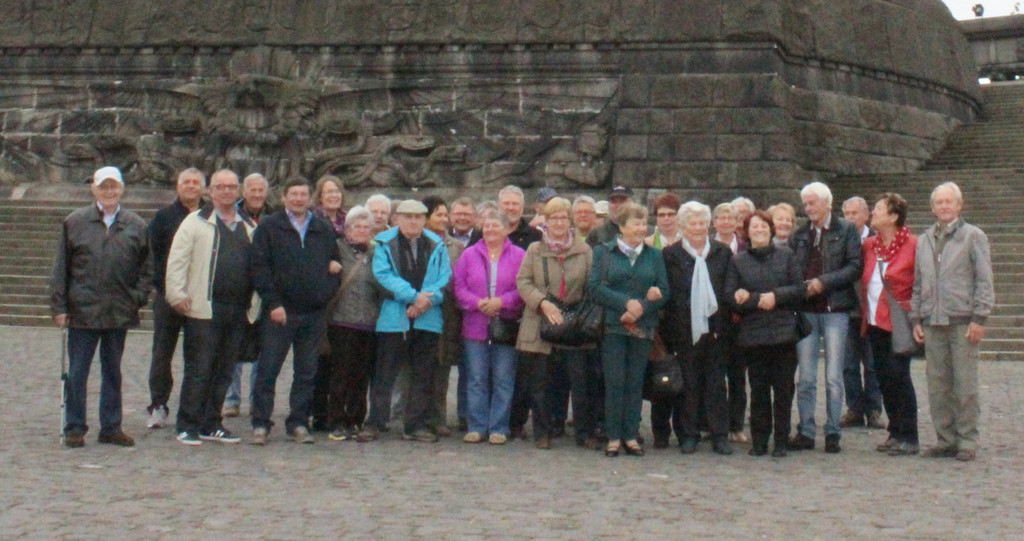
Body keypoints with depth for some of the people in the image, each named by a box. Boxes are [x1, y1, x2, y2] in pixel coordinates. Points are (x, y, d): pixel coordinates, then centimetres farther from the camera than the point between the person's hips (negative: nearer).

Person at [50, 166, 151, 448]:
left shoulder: (136, 226, 6)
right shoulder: (75, 222, 2)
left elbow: (146, 267, 11)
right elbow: (61, 268, 2)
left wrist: (138, 298, -2)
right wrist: (59, 306, -3)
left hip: (119, 313, 2)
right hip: (82, 311, -2)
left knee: (113, 372, 12)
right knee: (77, 373, 3)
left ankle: (111, 427, 20)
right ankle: (74, 428, 12)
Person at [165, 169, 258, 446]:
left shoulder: (247, 227, 17)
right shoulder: (196, 222, 2)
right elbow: (177, 259, -3)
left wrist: (255, 303, 12)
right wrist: (177, 294, -11)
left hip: (239, 310, 5)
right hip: (205, 309, -5)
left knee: (224, 371, 9)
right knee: (198, 370, -3)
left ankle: (211, 425, 18)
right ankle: (187, 426, 5)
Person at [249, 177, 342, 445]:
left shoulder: (325, 230, 14)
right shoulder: (269, 227, 3)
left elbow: (336, 263, 21)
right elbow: (258, 267, -4)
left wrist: (328, 291, 3)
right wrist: (273, 303, -12)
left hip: (314, 314, 3)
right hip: (280, 312, -3)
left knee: (306, 372, 7)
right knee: (268, 370, -2)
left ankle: (299, 423, 15)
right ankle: (260, 424, 4)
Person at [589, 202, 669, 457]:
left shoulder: (654, 255, 12)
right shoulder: (604, 252, 5)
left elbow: (664, 291, 5)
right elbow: (595, 287, -6)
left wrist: (641, 307, -12)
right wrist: (626, 303, -15)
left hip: (642, 328, 2)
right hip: (613, 327, -2)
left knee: (635, 383, 4)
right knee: (614, 382, -4)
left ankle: (631, 436, 10)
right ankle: (613, 437, 3)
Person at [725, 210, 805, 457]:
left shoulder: (786, 256, 9)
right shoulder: (738, 261, 8)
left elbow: (799, 289, 3)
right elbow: (731, 297, -1)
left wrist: (775, 296, -10)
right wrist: (759, 300, -10)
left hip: (784, 332, 0)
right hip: (752, 333, 0)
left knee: (783, 390, 1)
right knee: (758, 390, 3)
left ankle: (781, 442, 9)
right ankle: (759, 442, 11)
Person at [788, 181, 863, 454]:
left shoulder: (845, 230, 2)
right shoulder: (799, 235, 13)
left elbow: (855, 266, -6)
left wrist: (823, 282, -14)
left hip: (835, 310, -3)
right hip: (806, 311, 3)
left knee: (834, 377, -1)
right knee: (805, 377, 3)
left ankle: (833, 433, 7)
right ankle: (806, 431, 10)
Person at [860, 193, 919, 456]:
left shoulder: (912, 245, -9)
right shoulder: (869, 245, 8)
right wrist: (864, 312, 11)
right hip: (875, 322, 6)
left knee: (899, 376, -7)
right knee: (884, 378, 9)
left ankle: (909, 438, -1)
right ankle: (895, 432, 18)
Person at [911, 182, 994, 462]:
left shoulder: (973, 236, 2)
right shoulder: (924, 240, 15)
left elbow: (984, 281, -2)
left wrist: (979, 318, -9)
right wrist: (916, 318, 12)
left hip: (963, 321, -4)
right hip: (932, 323, 4)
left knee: (965, 384, -3)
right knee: (937, 385, 5)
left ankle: (967, 441, 4)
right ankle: (946, 439, 13)